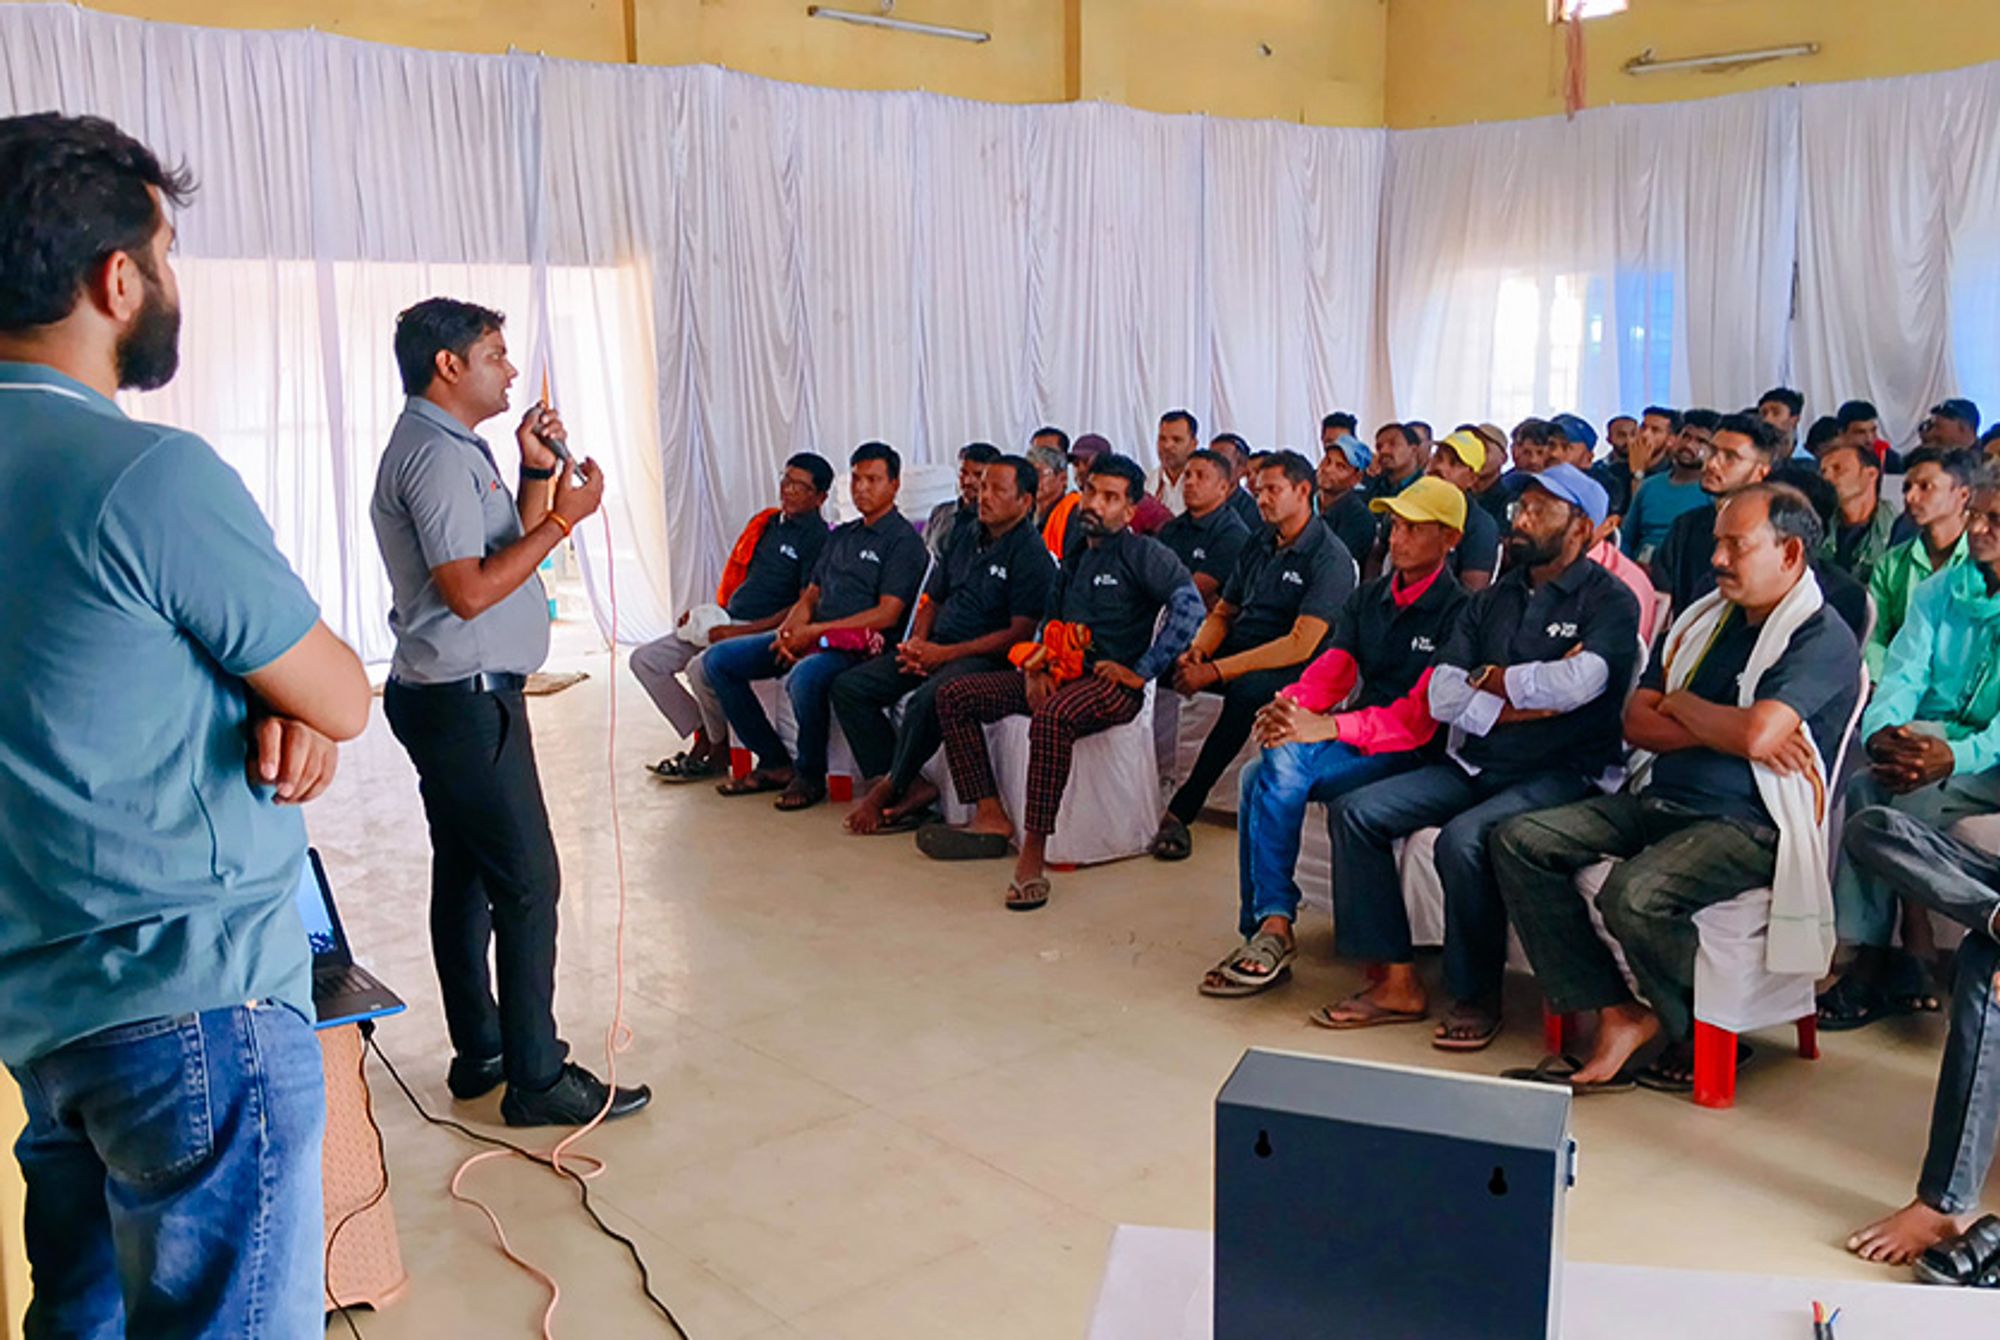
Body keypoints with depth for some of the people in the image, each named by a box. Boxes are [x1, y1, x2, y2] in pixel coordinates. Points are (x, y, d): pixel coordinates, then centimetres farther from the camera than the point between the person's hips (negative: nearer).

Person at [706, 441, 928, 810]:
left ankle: (810, 776, -14)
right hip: (812, 638, 9)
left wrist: (813, 631, -16)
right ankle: (775, 763, 1)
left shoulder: (903, 540, -4)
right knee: (720, 659, -1)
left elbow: (887, 614, -14)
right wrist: (789, 631, -4)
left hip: (859, 644, -9)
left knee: (804, 677, -39)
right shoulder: (840, 535, 22)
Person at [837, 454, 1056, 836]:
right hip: (936, 648, 8)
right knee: (849, 686, -6)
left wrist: (945, 653, -17)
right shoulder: (966, 537, 16)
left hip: (986, 658, -8)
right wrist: (917, 641, 0)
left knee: (925, 702, -37)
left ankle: (885, 793, -14)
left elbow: (1020, 633, -15)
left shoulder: (1031, 555, -8)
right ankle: (912, 788, -15)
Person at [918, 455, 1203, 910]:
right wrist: (1036, 668, 5)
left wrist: (1142, 672, -19)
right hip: (1060, 676, 9)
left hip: (1111, 683, -9)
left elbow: (1189, 606, -18)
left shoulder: (1143, 554, -3)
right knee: (954, 696, -1)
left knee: (1052, 717, -41)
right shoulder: (1073, 559, 22)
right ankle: (991, 818, -9)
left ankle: (1033, 854, -37)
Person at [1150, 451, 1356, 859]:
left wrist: (1216, 671, -25)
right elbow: (1223, 612, 18)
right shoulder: (1259, 543, 15)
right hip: (1237, 652, 7)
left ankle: (1182, 811, -31)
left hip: (1292, 671, -7)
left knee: (1247, 691, -39)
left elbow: (1300, 645, -20)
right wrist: (1197, 652, -7)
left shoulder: (1330, 558, -9)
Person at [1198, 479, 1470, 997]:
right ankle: (1269, 928, -22)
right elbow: (1331, 668, 6)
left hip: (1409, 754, -6)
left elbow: (1421, 715, -17)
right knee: (1257, 775, -24)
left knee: (1284, 762, -30)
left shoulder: (1456, 613, -7)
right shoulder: (1367, 598, 16)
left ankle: (1269, 929, -23)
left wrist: (1327, 727, -29)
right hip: (1354, 742, 6)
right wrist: (1292, 704, -18)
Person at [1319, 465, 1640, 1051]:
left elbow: (1577, 683, -22)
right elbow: (1441, 695, 4)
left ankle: (1477, 997, -11)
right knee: (1354, 812, -9)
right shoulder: (1492, 600, 16)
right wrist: (1525, 701, -10)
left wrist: (1491, 680, -6)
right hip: (1473, 764, 7)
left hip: (1559, 773, -7)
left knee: (1464, 838, -33)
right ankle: (1397, 983, -6)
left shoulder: (1609, 601, -2)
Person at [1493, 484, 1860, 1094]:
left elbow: (1756, 733, -24)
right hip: (1656, 800, 8)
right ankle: (1617, 1016, -10)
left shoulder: (1823, 638, -7)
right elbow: (1636, 723, 8)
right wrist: (1724, 731, -9)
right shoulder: (1703, 620, 16)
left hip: (1747, 823, -8)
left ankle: (1703, 1037, -2)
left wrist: (1681, 706, -5)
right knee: (1519, 839, -10)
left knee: (1633, 893, -34)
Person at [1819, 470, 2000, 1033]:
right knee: (1864, 786, -25)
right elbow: (1902, 675, 0)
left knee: (1914, 802, -30)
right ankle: (1872, 960, -23)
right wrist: (1882, 731, -22)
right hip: (1932, 738, 4)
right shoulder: (1939, 592, 11)